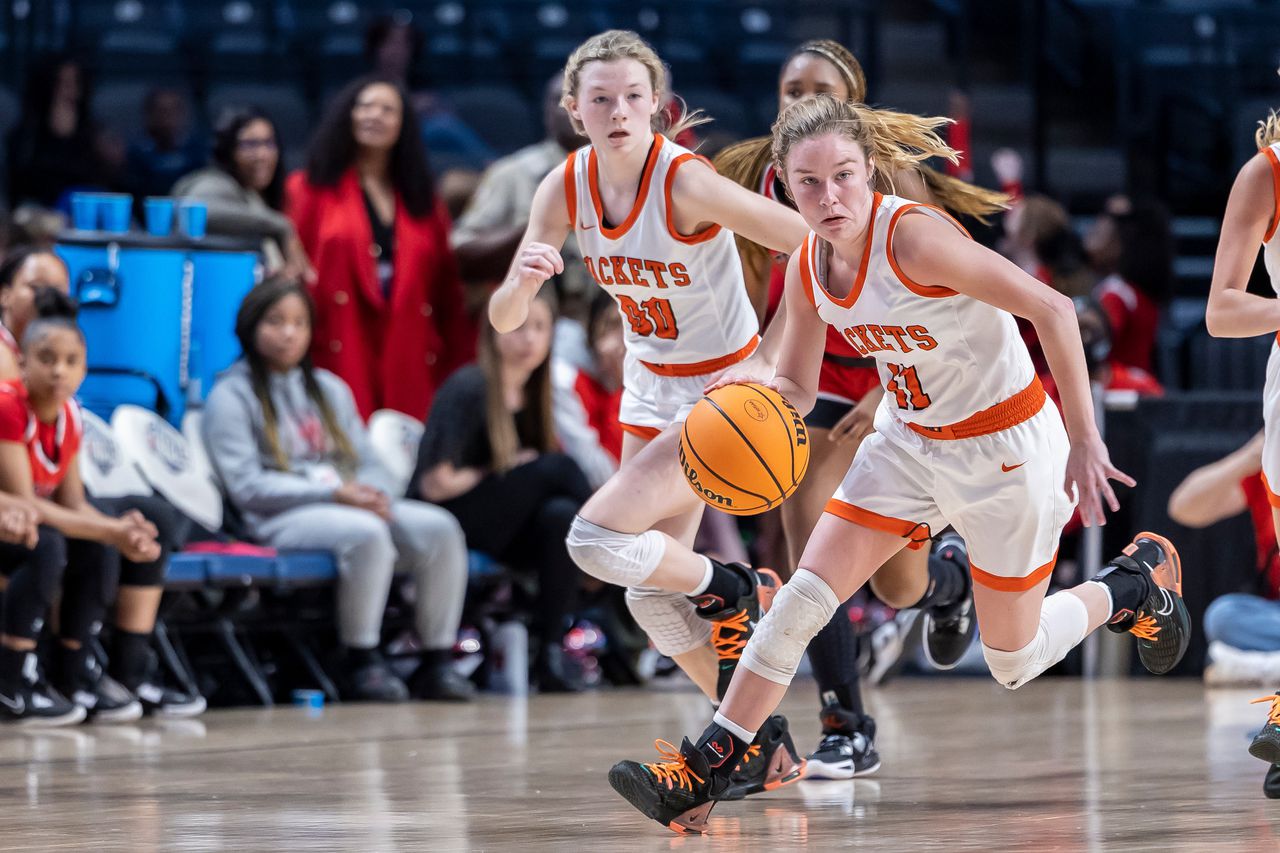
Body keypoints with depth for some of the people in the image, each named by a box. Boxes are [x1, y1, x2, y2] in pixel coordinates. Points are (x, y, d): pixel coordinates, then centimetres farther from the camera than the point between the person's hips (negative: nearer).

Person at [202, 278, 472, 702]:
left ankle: (438, 661, -19)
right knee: (366, 533, -37)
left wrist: (372, 492, -8)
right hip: (281, 520, -6)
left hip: (352, 506, 6)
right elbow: (247, 486, -8)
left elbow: (369, 464, 19)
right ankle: (360, 664, -25)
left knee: (439, 527, -21)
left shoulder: (330, 389, 23)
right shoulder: (230, 396, 3)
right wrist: (332, 493, -16)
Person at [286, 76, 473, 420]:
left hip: (409, 365, 3)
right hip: (339, 362, -3)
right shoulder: (312, 190, 10)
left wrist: (460, 374, 5)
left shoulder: (420, 199, 19)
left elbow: (449, 291, 14)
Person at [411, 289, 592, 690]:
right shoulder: (469, 389, -13)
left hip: (500, 533, 6)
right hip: (443, 526, -6)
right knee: (557, 466, -23)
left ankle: (549, 656, -27)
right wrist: (505, 471, -10)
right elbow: (436, 484, -17)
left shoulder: (532, 396, 10)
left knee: (560, 515, -28)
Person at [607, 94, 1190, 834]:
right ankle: (702, 778, -1)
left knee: (1014, 665, 7)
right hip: (909, 441, 6)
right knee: (802, 599, -5)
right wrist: (755, 390, -20)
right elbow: (797, 391, 4)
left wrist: (1084, 442, -29)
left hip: (1006, 448, -6)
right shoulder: (807, 270, -7)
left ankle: (1137, 584, 34)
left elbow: (1051, 310, -30)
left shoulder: (913, 236, -29)